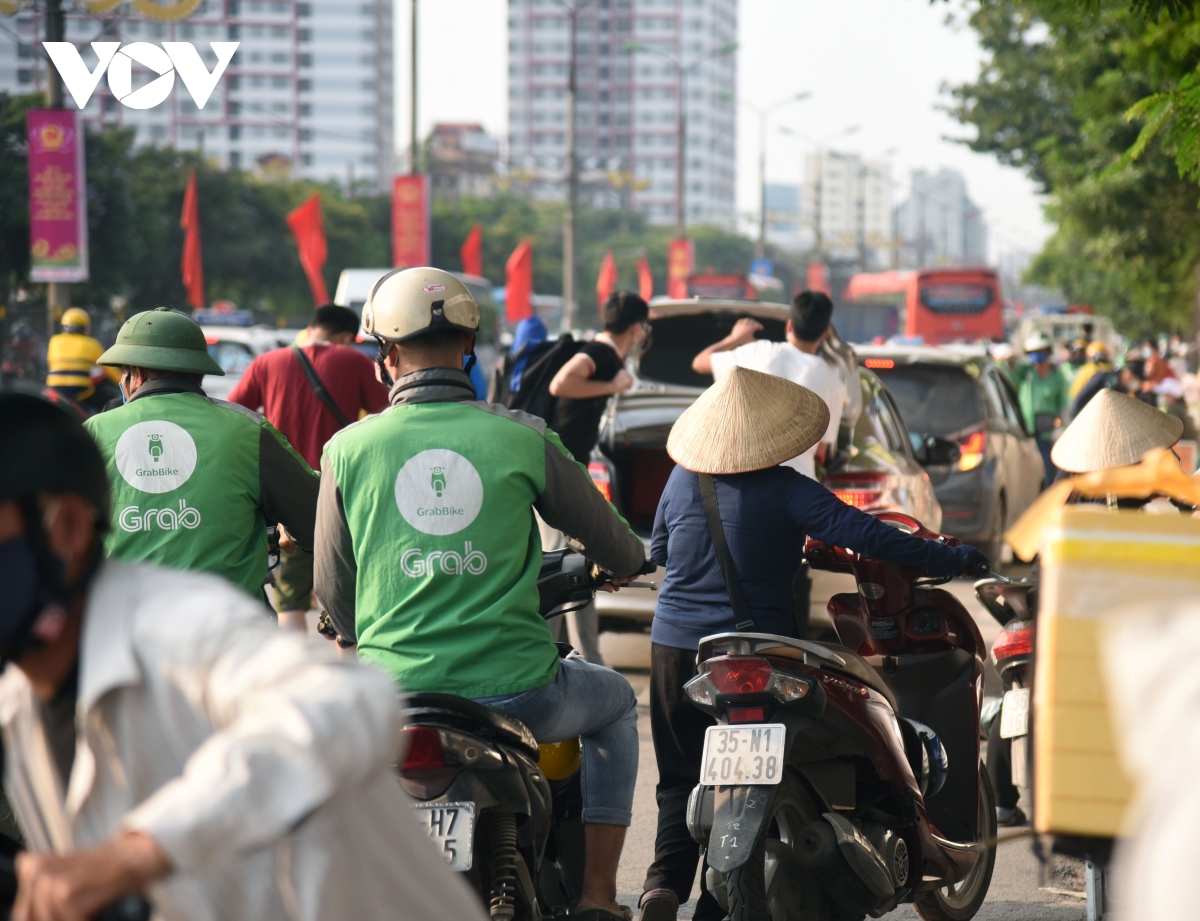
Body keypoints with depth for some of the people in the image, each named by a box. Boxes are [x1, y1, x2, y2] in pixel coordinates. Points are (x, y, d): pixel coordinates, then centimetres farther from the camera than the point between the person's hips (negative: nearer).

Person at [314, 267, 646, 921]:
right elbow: (617, 549, 10)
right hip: (514, 690, -1)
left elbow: (331, 593, 9)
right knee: (614, 703, 30)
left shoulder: (348, 449, -1)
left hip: (392, 695, 1)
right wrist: (624, 564, 36)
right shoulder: (522, 438, -3)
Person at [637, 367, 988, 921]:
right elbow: (861, 533, -17)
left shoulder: (682, 480, 2)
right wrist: (951, 560, -12)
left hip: (676, 647, 3)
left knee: (681, 780, 13)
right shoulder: (783, 489, -11)